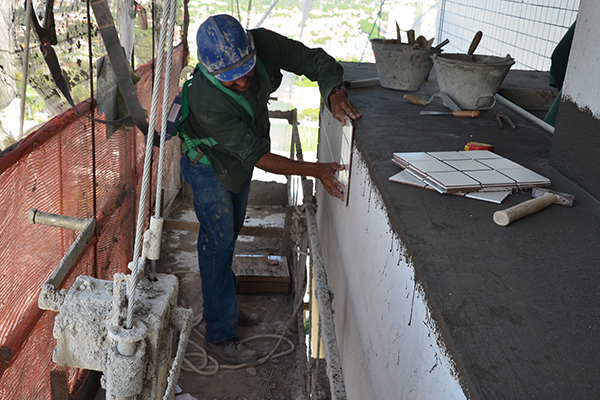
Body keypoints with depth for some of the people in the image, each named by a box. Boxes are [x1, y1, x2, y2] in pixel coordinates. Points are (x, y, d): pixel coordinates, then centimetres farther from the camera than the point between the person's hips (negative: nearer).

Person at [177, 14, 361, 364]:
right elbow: (258, 156, -36)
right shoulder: (206, 102, -41)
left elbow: (316, 60, -18)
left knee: (230, 232, 19)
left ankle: (224, 307, 40)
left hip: (241, 163, 7)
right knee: (218, 242, -4)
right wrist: (316, 171, -39)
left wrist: (335, 93, -39)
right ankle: (220, 337, 9)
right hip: (209, 166, -6)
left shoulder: (263, 43, -27)